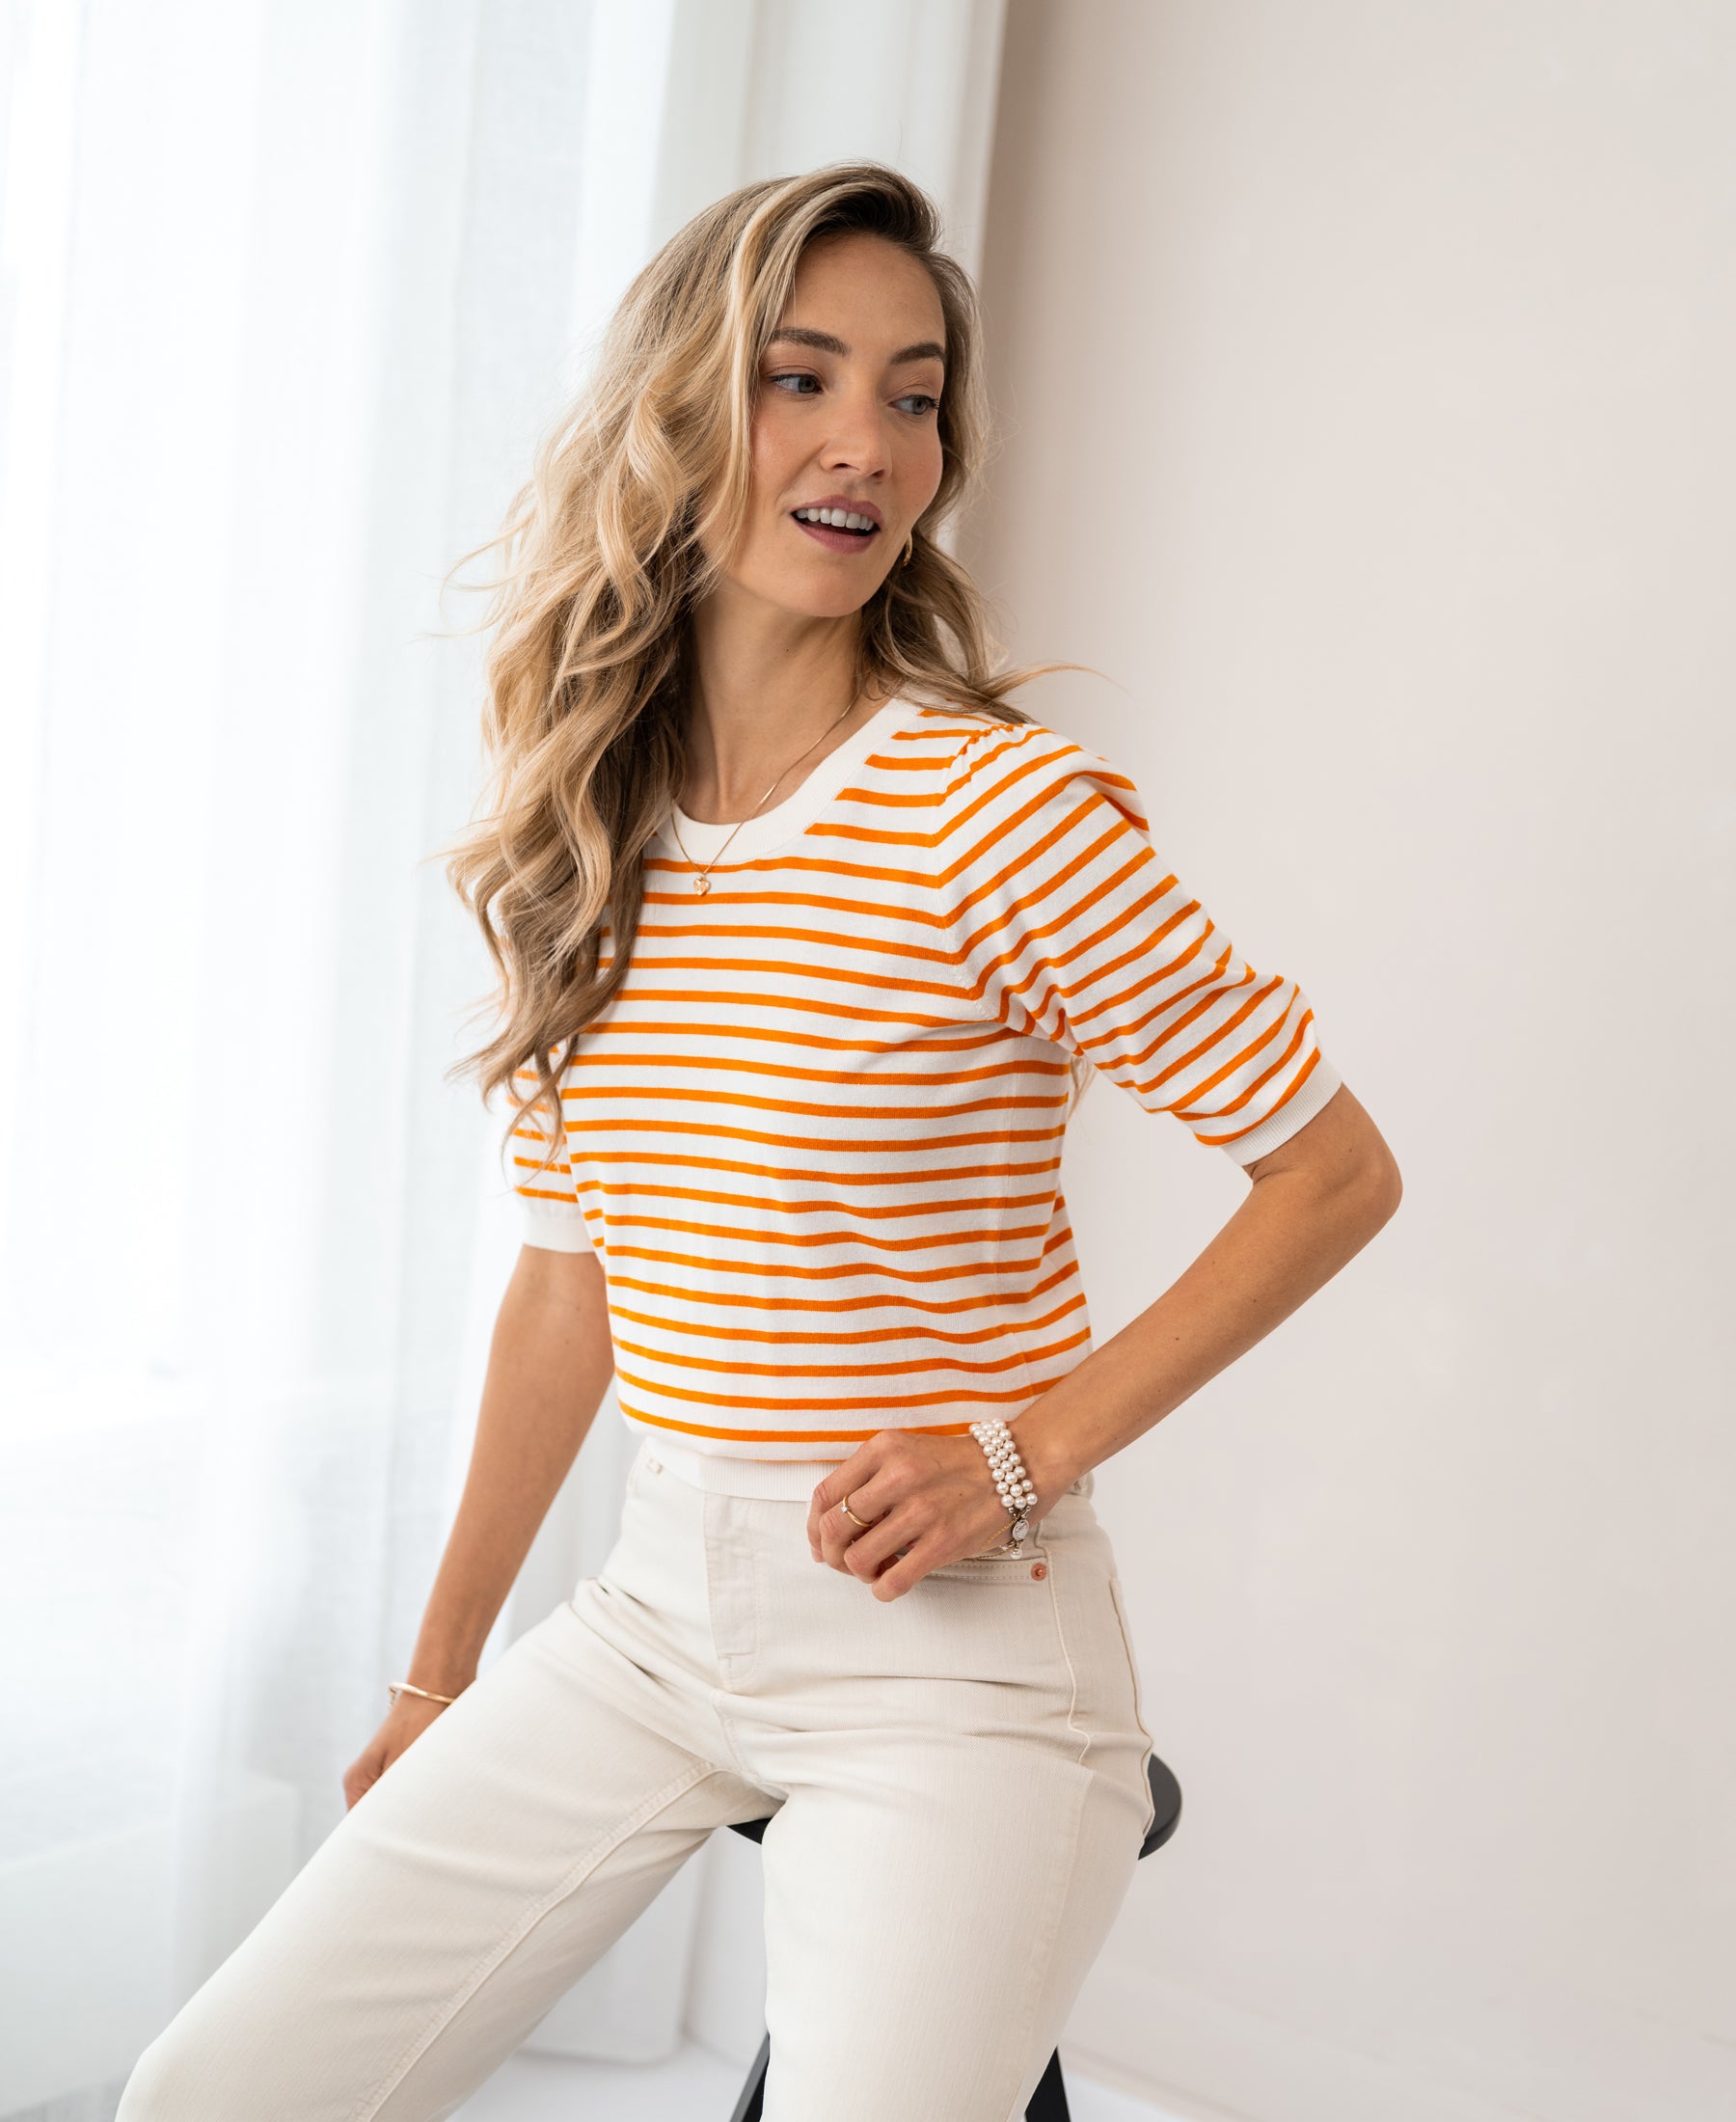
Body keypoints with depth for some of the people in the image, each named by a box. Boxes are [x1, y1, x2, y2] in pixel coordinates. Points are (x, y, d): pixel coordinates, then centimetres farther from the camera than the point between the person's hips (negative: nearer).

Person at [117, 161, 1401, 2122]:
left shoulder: (1002, 812, -14)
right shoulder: (588, 846, 3)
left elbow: (1335, 1172, -8)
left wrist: (1028, 1448, -15)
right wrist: (444, 1667, 17)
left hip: (951, 1654, -5)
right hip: (656, 1609, 5)